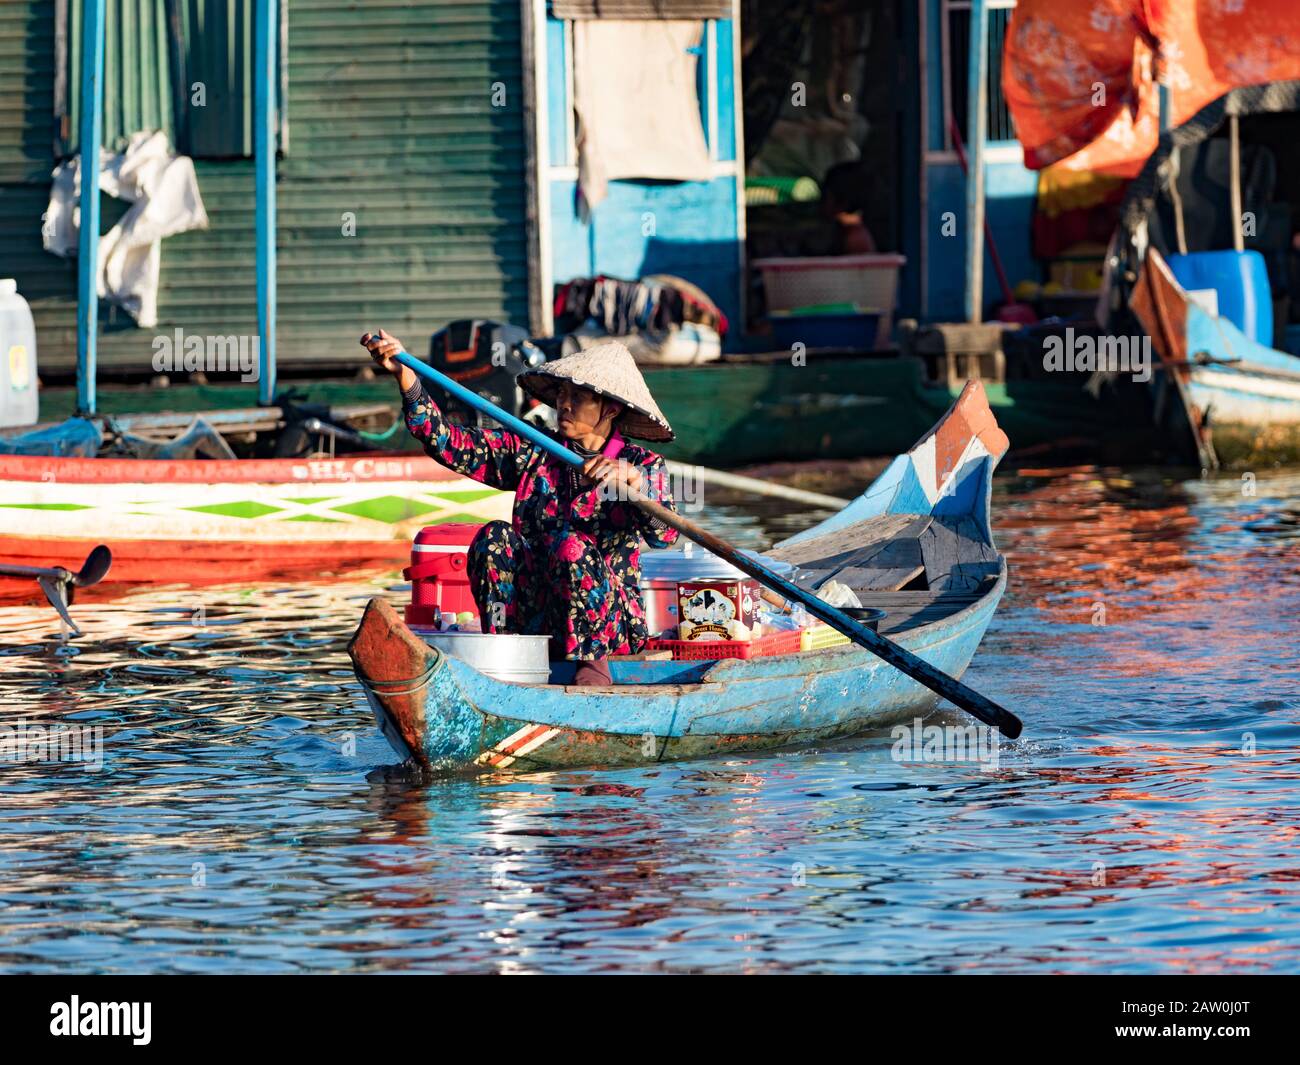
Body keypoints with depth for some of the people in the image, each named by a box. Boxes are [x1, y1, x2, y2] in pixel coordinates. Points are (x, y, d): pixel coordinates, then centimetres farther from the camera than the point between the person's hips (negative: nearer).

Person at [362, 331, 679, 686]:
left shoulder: (641, 465, 2)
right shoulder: (532, 453, 9)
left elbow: (665, 535, -16)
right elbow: (450, 444, 1)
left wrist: (632, 480, -33)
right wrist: (406, 377, -9)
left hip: (611, 625, -3)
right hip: (534, 614, 3)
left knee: (570, 545, -29)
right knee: (495, 537, -20)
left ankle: (592, 660, -17)